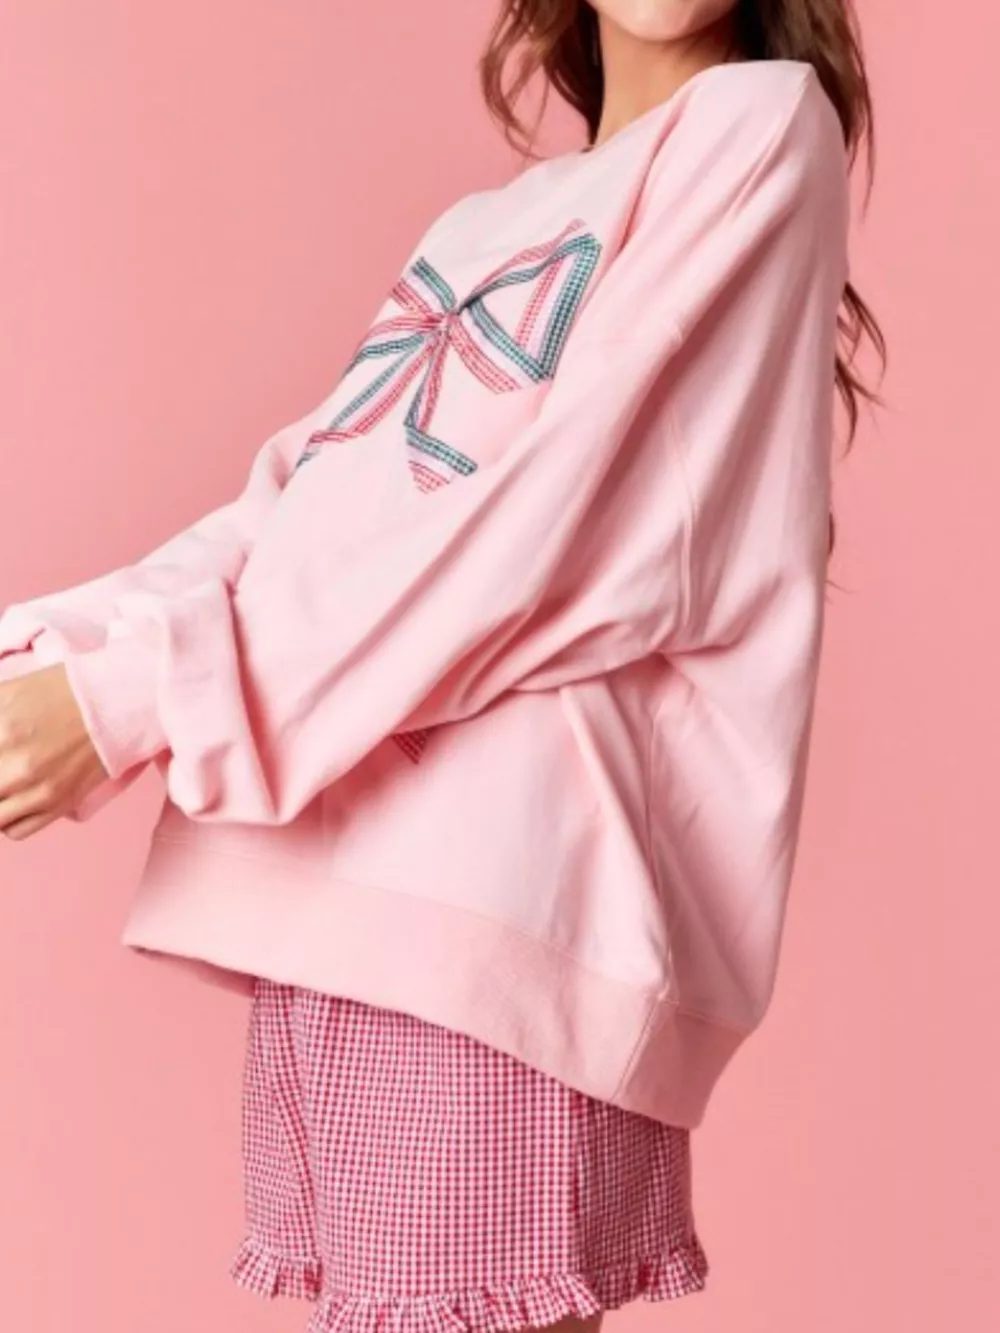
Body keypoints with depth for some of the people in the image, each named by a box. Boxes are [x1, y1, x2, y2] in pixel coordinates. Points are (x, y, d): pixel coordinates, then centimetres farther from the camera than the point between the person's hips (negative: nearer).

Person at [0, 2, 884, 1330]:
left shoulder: (760, 123, 0)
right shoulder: (482, 224, 23)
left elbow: (548, 525, -11)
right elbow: (301, 497, 15)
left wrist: (148, 688, -13)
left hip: (489, 879, -7)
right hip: (329, 867, 7)